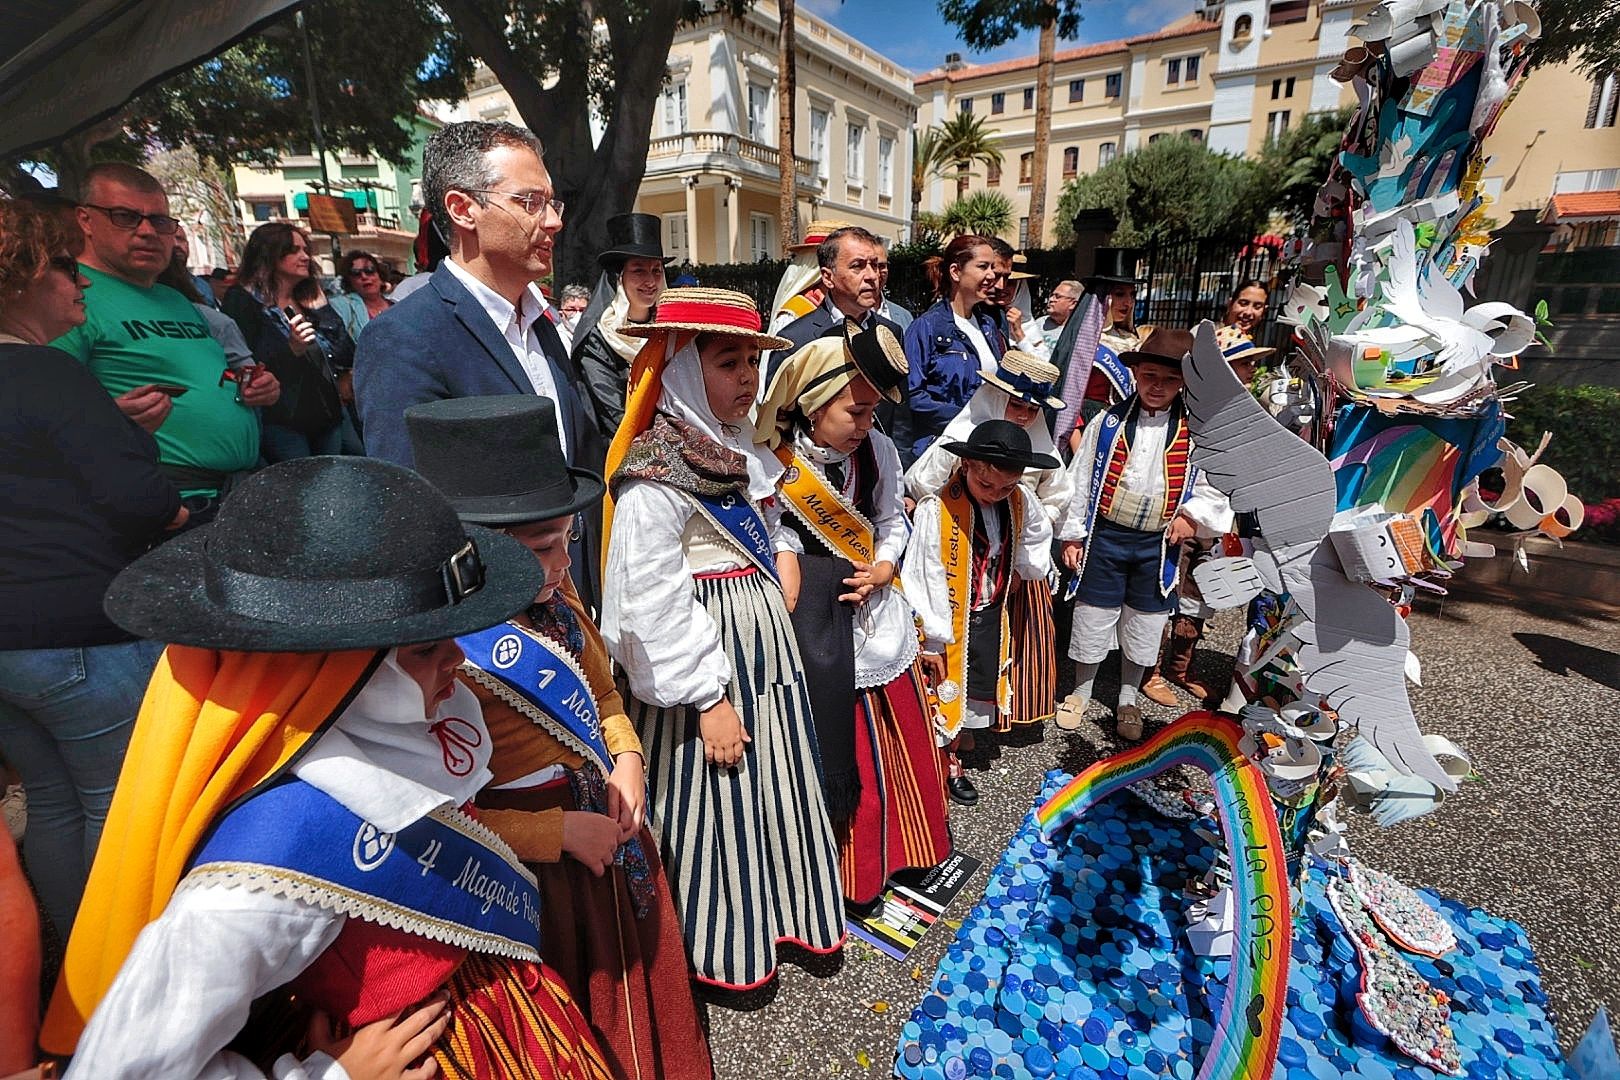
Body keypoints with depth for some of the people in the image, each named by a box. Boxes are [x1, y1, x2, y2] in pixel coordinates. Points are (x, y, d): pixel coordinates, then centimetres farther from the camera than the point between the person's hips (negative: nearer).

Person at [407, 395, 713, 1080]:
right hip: (532, 870, -7)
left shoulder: (553, 597, -6)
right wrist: (563, 831, -20)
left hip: (608, 827, 7)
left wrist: (627, 762, -6)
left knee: (637, 970, 28)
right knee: (580, 1006, 19)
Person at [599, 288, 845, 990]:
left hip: (763, 643, 9)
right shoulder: (656, 471, -19)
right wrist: (708, 698, -20)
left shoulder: (741, 450, 9)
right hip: (702, 654, -8)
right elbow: (652, 603, -22)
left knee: (773, 789, 20)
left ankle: (777, 911, 42)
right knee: (715, 803, 7)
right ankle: (718, 947, 30)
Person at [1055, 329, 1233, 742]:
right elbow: (1080, 480, -1)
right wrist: (1072, 534, -1)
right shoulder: (1108, 423, -5)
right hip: (1106, 537, -1)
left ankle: (1128, 699, 36)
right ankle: (1080, 692, 32)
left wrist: (1193, 514, -11)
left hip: (1159, 545, 1)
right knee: (1093, 618, 10)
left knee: (1144, 625, 14)